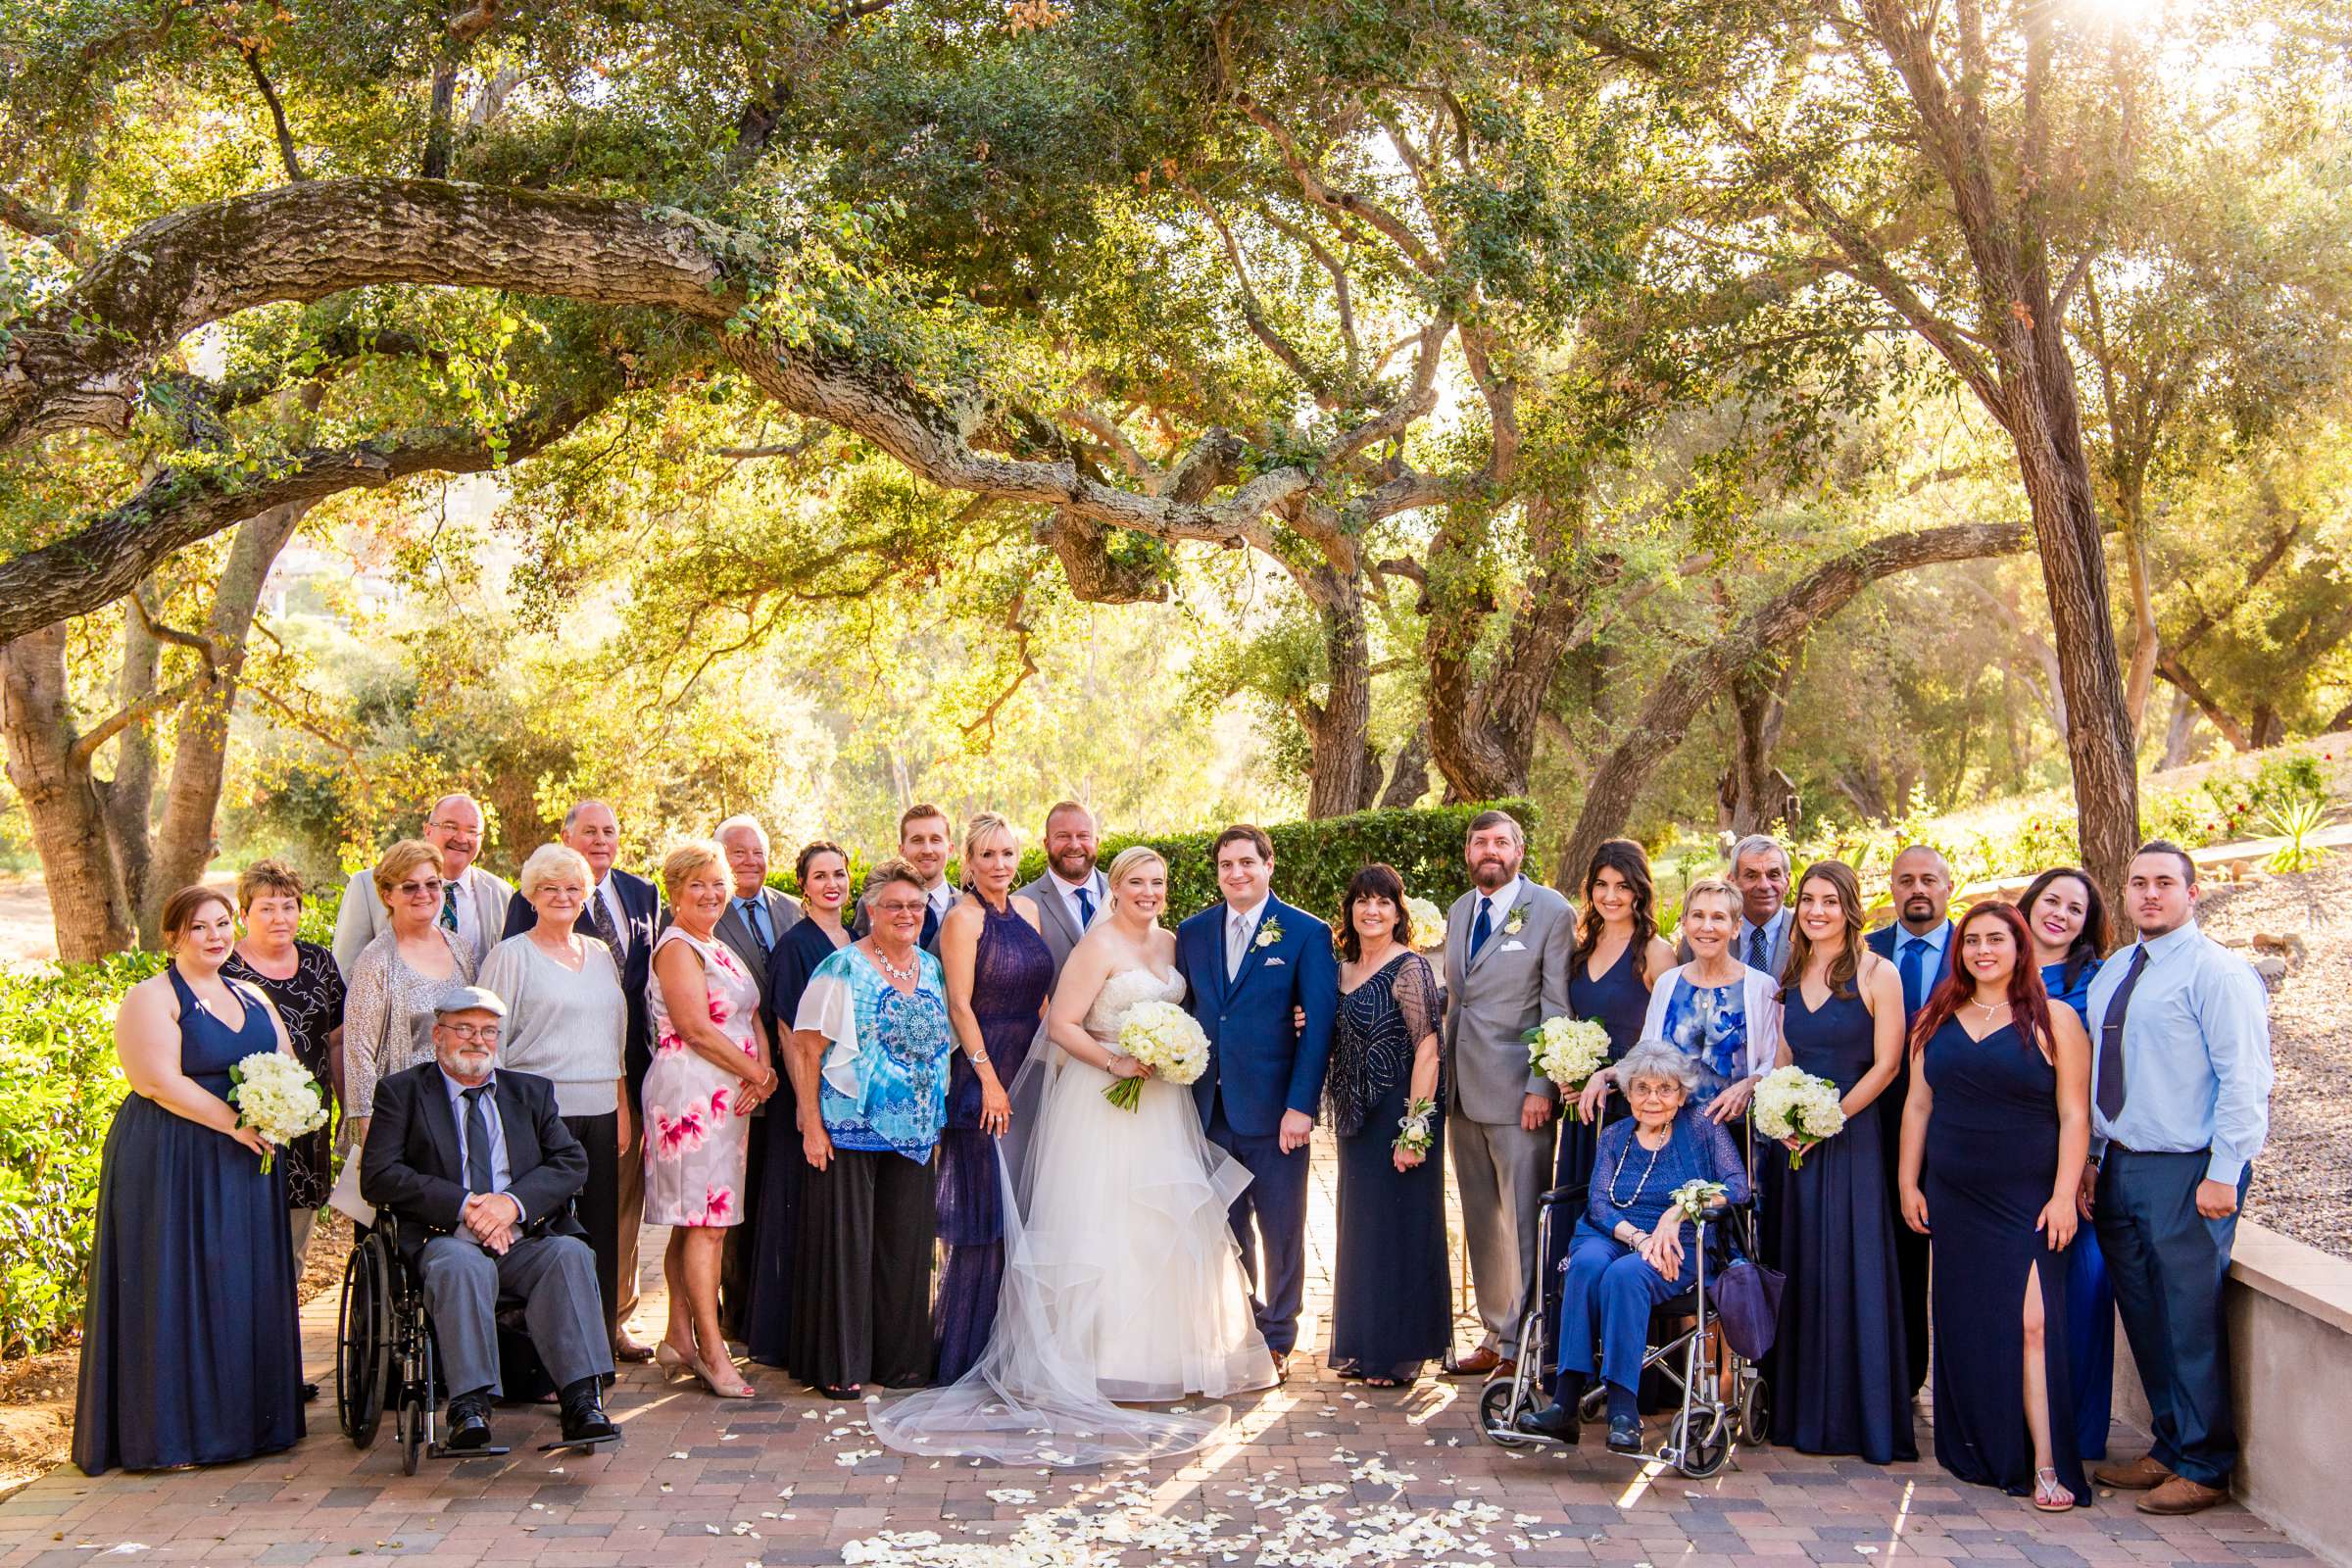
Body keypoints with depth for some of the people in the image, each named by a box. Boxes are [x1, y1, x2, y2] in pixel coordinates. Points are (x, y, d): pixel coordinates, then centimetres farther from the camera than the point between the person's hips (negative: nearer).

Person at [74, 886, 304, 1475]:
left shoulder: (251, 998, 15)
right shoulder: (152, 998, -5)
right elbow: (160, 1081, -16)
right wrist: (234, 1124, -18)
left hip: (246, 1165, 6)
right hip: (173, 1167, -6)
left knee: (246, 1288, 8)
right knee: (180, 1288, -4)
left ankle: (243, 1421, 16)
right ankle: (175, 1428, 2)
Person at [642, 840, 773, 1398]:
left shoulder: (719, 949, 20)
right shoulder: (676, 948, -8)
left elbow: (750, 1019, 17)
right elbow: (696, 1028, -16)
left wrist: (766, 1071, -1)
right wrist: (754, 1073, -8)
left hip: (729, 1095, 9)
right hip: (691, 1092, -9)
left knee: (691, 1221, 12)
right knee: (706, 1221, -10)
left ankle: (679, 1337, 18)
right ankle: (712, 1351, -8)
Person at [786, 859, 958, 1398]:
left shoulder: (932, 970, 11)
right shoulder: (843, 970, -6)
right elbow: (805, 1050, -8)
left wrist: (938, 1121, 14)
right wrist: (812, 1125, -13)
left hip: (914, 1132, 5)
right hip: (850, 1127, -5)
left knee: (905, 1246, 8)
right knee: (845, 1242, -1)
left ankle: (899, 1358, 19)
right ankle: (841, 1365, 8)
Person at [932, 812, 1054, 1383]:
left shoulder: (1027, 910, 11)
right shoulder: (963, 917, -8)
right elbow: (959, 1004, -13)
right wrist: (990, 1079, -17)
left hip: (1030, 1073, 7)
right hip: (983, 1073, -7)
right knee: (985, 1211, -4)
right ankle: (966, 1350, 6)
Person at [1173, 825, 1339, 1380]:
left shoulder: (1307, 933, -4)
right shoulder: (1192, 932, 8)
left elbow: (1320, 1024, -7)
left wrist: (1301, 1106, -14)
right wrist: (1184, 1094, 1)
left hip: (1274, 1109, -3)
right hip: (1210, 1107, 3)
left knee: (1280, 1229, 7)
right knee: (1226, 1229, 11)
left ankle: (1277, 1338, 21)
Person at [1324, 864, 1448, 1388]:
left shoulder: (1409, 968, -13)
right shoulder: (1344, 970, 10)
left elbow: (1427, 1050, -17)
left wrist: (1414, 1130, -22)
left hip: (1399, 1115, -8)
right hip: (1357, 1117, 8)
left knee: (1398, 1226, 1)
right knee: (1360, 1225, 13)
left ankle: (1399, 1351, 13)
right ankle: (1363, 1346, 25)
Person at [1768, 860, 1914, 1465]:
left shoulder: (1876, 973, -6)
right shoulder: (1790, 976, 12)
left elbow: (1885, 1065, -9)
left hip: (1854, 1136, -5)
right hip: (1798, 1138, 5)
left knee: (1852, 1269, -3)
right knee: (1800, 1269, 8)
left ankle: (1860, 1415, 6)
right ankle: (1803, 1411, 17)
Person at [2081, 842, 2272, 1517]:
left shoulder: (2217, 971, -10)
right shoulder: (2111, 972, 13)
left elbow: (2245, 1080, -15)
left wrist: (2223, 1175, -19)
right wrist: (2088, 1158, 12)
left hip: (2186, 1172, -7)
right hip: (2119, 1168, 7)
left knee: (2191, 1321, 1)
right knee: (2144, 1319, 15)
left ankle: (2203, 1468, 15)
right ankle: (2169, 1448, 29)